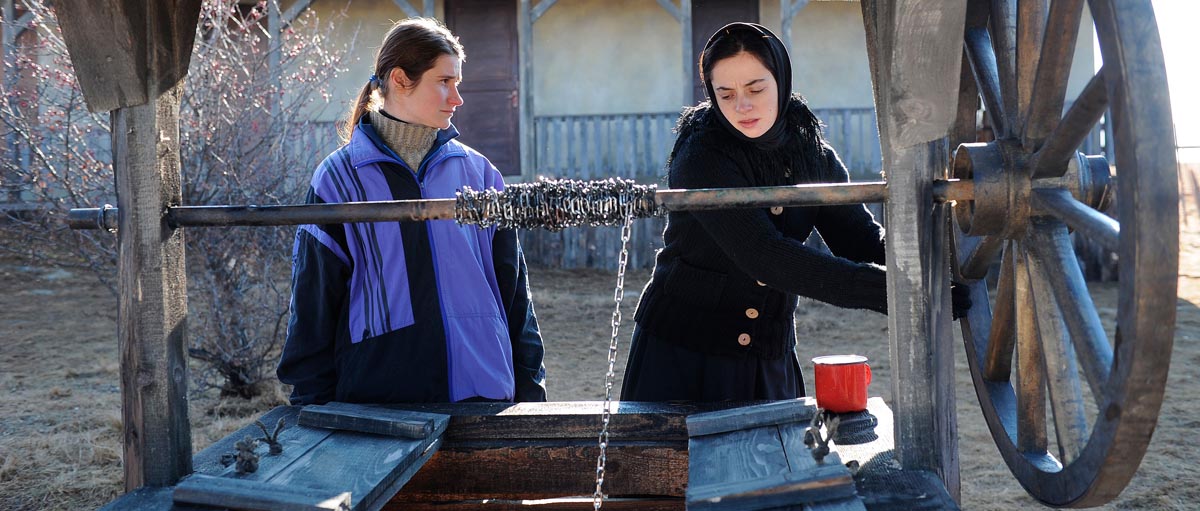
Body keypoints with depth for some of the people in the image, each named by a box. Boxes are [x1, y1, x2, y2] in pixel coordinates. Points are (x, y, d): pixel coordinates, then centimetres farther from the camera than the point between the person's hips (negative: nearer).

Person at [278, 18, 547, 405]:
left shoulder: (477, 172, 7)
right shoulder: (341, 178, -1)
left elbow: (512, 290, 11)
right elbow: (314, 303, 1)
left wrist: (530, 388, 9)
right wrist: (313, 404, -1)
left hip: (483, 390, 3)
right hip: (377, 397, -2)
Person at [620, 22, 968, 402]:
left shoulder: (814, 157, 0)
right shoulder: (700, 160, -19)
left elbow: (860, 237, -7)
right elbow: (763, 256, -28)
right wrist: (885, 290, -34)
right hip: (681, 356, -4)